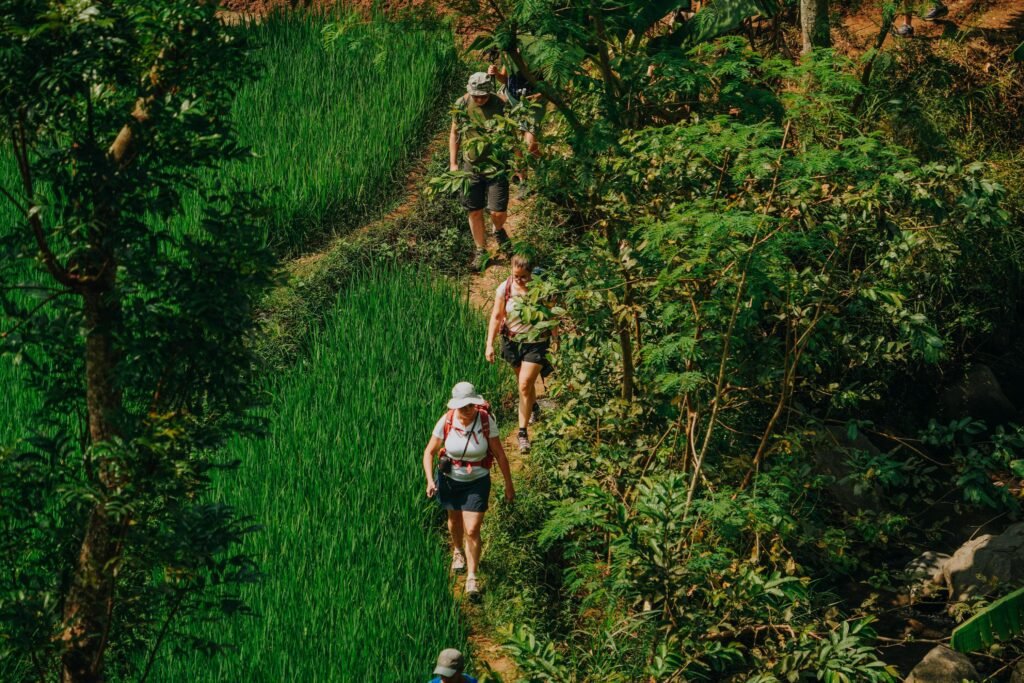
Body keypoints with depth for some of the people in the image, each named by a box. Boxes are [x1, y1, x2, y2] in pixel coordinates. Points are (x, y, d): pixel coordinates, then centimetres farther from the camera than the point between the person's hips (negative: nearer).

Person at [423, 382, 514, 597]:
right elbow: (429, 452, -10)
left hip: (477, 482, -2)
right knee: (455, 518, 26)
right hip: (449, 479, 2)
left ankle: (471, 578, 2)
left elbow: (499, 454, -12)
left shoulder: (486, 421, -23)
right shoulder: (446, 422, -21)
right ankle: (457, 551, 56)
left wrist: (509, 485, -6)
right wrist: (430, 480, -23)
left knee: (472, 530, -9)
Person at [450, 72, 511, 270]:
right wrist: (453, 163, 4)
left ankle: (499, 230, 29)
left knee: (498, 212, -7)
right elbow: (454, 134, 8)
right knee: (474, 212, 7)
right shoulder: (461, 105, -4)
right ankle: (481, 251, 23)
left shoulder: (501, 106, -11)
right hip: (470, 166, 2)